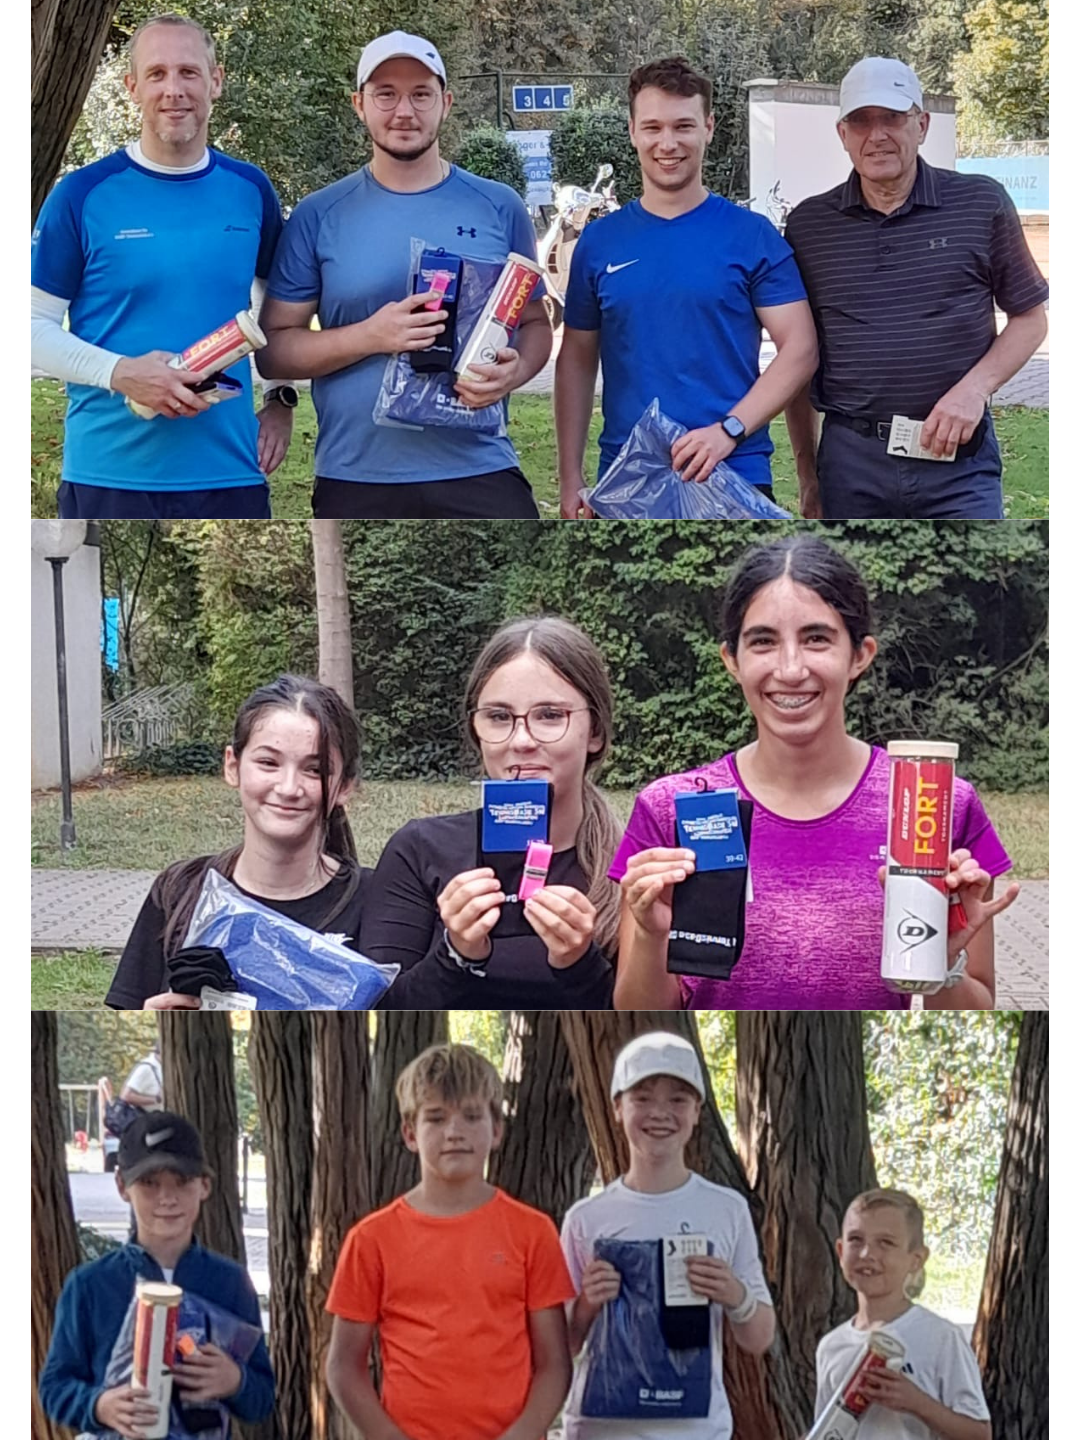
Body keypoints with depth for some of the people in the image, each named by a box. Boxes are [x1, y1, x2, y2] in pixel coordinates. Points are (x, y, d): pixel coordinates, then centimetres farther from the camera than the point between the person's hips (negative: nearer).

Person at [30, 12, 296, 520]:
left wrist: (280, 398, 8)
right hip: (109, 474, -3)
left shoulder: (251, 191, 8)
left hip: (231, 472, 3)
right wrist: (121, 373, -17)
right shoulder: (84, 193, -3)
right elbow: (35, 325, -2)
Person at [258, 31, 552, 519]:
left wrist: (514, 370, -11)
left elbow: (535, 322, 13)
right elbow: (273, 348, 2)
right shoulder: (318, 216, 3)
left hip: (480, 473, 0)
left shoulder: (499, 208, 6)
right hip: (354, 481, 0)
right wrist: (369, 336, -15)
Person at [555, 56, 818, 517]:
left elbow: (799, 349, -3)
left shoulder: (752, 236, 1)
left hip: (733, 475, -2)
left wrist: (729, 430, -17)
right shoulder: (600, 242, 8)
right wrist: (569, 479, 4)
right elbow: (577, 361, 12)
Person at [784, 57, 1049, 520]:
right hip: (850, 459, 2)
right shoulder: (808, 225, 6)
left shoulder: (982, 204, 2)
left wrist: (974, 389, -9)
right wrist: (806, 467, 11)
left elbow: (1030, 318, 8)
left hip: (957, 453, -2)